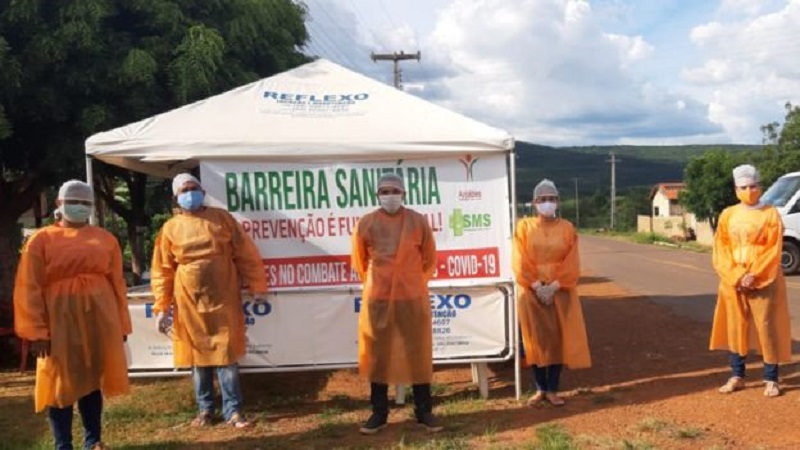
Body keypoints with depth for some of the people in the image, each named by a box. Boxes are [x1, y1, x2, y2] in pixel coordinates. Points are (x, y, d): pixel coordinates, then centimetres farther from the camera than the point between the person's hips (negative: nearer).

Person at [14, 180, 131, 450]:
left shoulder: (106, 239, 8)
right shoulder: (42, 240, 0)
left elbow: (118, 284, 8)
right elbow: (29, 289, -4)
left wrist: (122, 325, 5)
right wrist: (36, 330, -11)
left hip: (99, 318, 3)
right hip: (60, 321, -2)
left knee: (92, 380, 11)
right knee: (61, 384, 4)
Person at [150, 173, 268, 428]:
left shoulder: (222, 218, 2)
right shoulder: (170, 229, 3)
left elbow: (246, 254, 4)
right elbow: (162, 271, 3)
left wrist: (257, 286, 2)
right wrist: (161, 307, -2)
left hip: (223, 300, -1)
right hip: (189, 303, 1)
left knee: (227, 355, 0)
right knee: (198, 356, 10)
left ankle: (232, 411, 7)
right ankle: (205, 409, 23)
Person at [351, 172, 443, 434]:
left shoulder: (418, 222, -2)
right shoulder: (366, 224, -2)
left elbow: (430, 259, 9)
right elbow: (359, 261, 12)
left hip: (413, 298, 0)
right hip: (376, 299, 1)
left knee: (418, 353, 7)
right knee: (377, 355, 7)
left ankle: (424, 412, 19)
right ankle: (379, 413, 20)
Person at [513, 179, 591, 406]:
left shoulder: (567, 228, 3)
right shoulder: (524, 226, 1)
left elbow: (571, 264, -2)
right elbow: (521, 263, -5)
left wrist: (554, 286, -14)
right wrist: (537, 286, -14)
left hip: (560, 292, 1)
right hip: (532, 292, 0)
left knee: (558, 339, 1)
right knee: (536, 339, 3)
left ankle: (552, 389, 12)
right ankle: (540, 388, 15)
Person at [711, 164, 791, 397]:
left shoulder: (770, 214, -2)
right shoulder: (727, 215, 5)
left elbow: (774, 251, -7)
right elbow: (721, 250, 1)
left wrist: (754, 276, -17)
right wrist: (736, 276, -12)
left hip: (764, 281, -3)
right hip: (733, 280, 3)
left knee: (767, 328, 0)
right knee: (735, 327, 7)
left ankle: (770, 379, 10)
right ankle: (737, 376, 17)